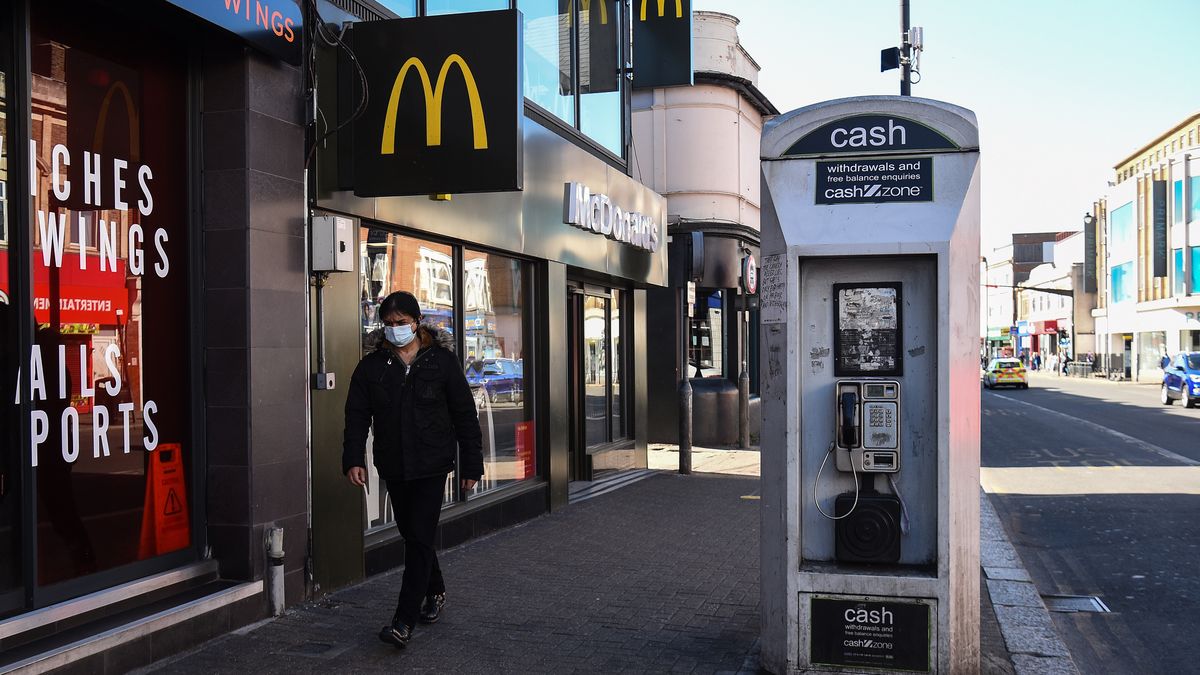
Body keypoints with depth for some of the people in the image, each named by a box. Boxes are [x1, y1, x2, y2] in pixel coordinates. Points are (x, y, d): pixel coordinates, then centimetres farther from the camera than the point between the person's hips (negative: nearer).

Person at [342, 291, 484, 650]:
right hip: (393, 468, 4)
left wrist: (471, 464, 0)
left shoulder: (442, 361, -2)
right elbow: (357, 416, 3)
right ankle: (435, 592, 37)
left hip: (432, 465, -4)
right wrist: (353, 459, -11)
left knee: (420, 538, -10)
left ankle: (404, 622, -10)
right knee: (412, 535, 15)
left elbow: (465, 415, 1)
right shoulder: (371, 366, 4)